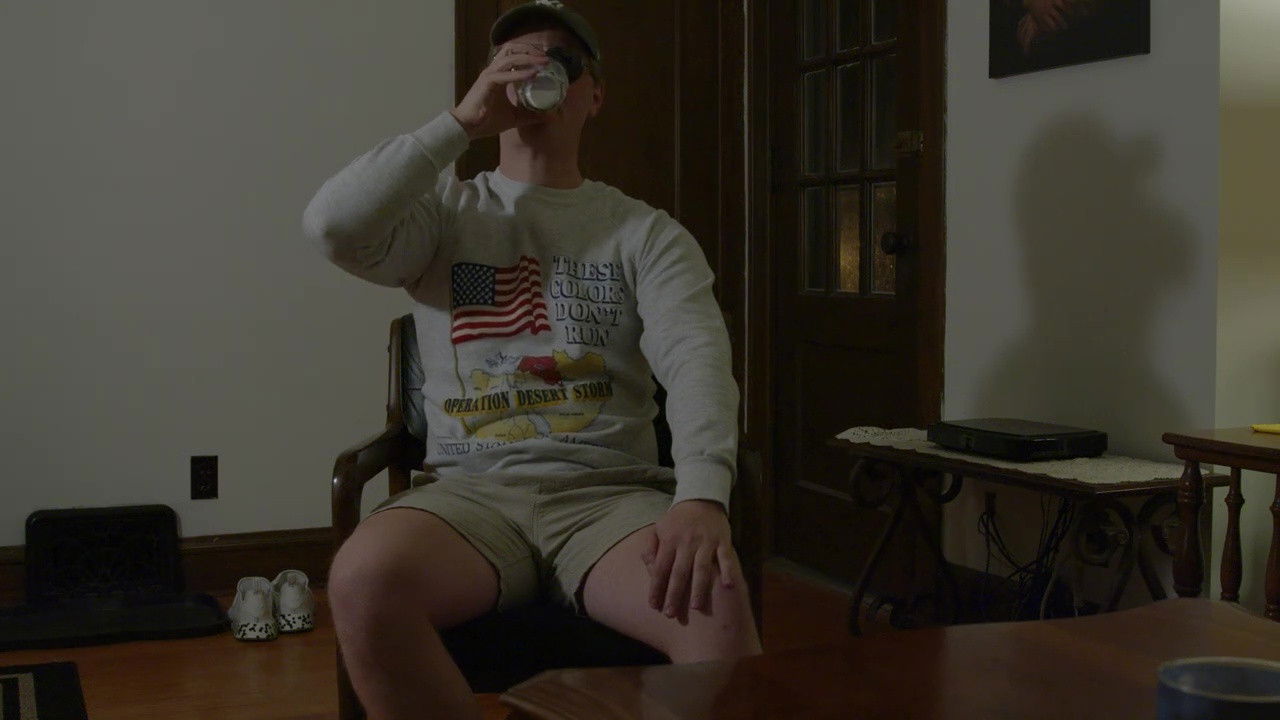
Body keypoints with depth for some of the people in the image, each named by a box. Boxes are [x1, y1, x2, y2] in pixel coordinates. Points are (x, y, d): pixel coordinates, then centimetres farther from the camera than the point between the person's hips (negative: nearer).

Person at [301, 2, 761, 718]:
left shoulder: (646, 231, 9)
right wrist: (463, 121, -7)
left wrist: (702, 498, -28)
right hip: (471, 490, 1)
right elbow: (333, 224, -9)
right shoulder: (446, 211, 12)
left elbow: (696, 356, -8)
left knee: (717, 607, -34)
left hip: (610, 492, 0)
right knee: (364, 581, -33)